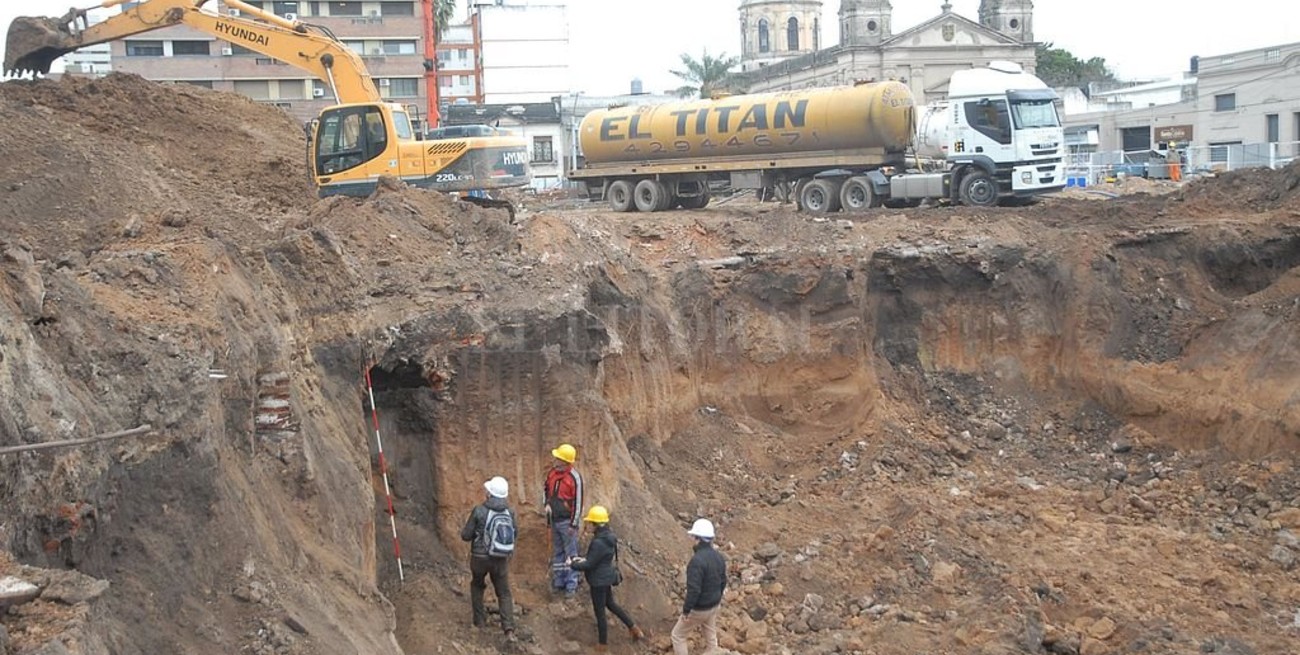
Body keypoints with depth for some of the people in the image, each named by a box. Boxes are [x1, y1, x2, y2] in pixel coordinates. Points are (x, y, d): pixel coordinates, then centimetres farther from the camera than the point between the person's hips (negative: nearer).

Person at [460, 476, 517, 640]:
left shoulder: (479, 511, -15)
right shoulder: (509, 512, -5)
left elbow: (466, 535, -10)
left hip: (480, 557, -2)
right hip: (501, 559, 2)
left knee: (477, 586, 26)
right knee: (504, 593, 10)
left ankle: (479, 620, 31)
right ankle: (509, 628, -5)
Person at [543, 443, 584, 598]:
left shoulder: (574, 477, -17)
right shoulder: (553, 472, 3)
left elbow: (578, 502, -15)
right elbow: (546, 489, 18)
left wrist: (573, 524, -15)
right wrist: (546, 504, -1)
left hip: (567, 521, -7)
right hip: (554, 520, 7)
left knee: (570, 553, -1)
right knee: (557, 552, 16)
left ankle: (571, 586, 4)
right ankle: (558, 582, 26)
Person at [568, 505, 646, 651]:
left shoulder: (599, 543, -31)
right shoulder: (609, 535, -2)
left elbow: (589, 565, -24)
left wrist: (573, 564, -9)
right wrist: (584, 559, 7)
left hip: (599, 581, -9)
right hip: (608, 577, 9)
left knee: (600, 612, 10)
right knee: (610, 604, 29)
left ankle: (602, 644, 28)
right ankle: (634, 629, 36)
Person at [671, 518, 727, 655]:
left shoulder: (697, 560, -29)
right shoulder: (719, 557, -2)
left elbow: (693, 589, -30)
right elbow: (723, 582, 10)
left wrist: (686, 611, -20)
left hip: (698, 609, -8)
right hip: (713, 606, 8)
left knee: (678, 635, 11)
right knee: (711, 638, 19)